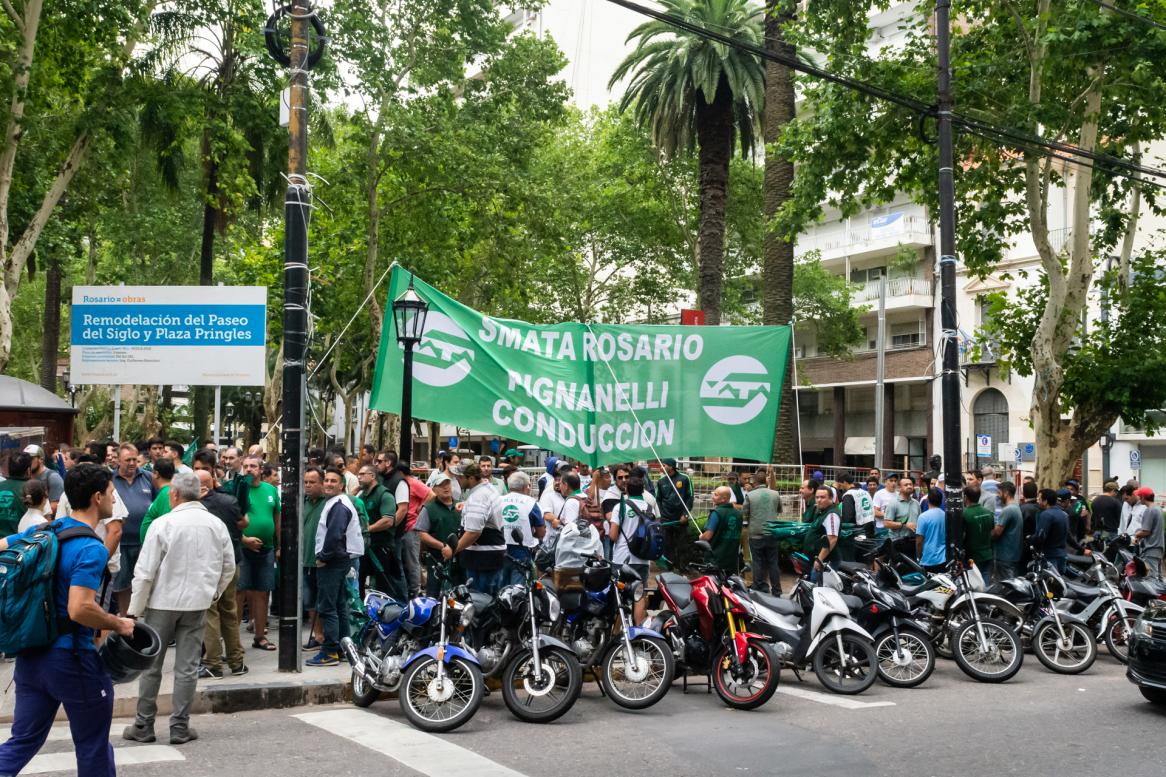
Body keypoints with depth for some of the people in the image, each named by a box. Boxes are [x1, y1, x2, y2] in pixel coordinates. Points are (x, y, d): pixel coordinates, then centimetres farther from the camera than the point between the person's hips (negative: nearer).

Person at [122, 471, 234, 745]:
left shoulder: (163, 524, -11)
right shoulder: (217, 525, 1)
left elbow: (145, 572, -10)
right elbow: (229, 568, 9)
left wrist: (135, 610, -3)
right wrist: (213, 594, 22)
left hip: (162, 602, -3)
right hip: (198, 604, 3)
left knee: (151, 666, 9)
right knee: (187, 668, 6)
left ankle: (143, 726, 17)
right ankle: (180, 727, 10)